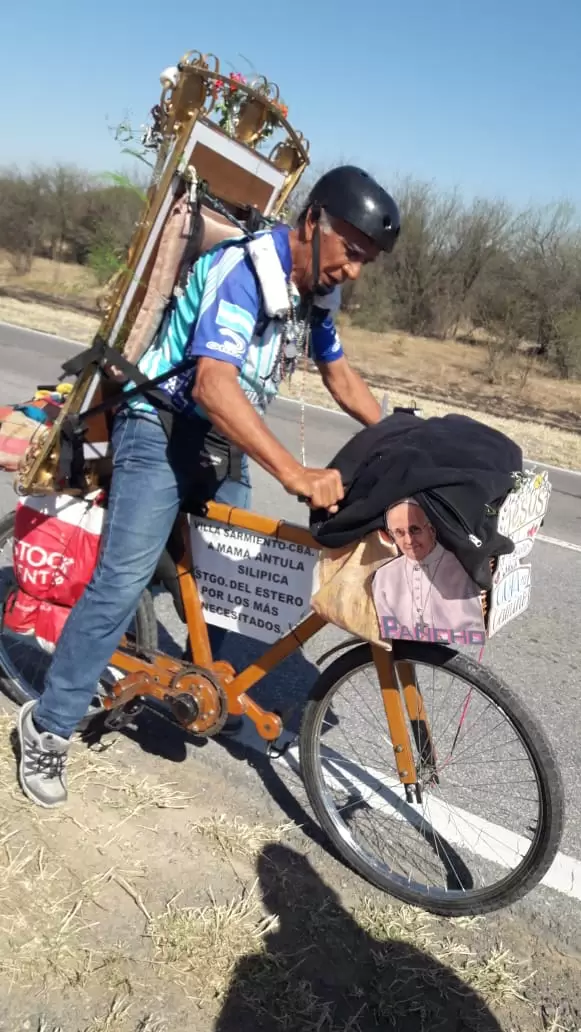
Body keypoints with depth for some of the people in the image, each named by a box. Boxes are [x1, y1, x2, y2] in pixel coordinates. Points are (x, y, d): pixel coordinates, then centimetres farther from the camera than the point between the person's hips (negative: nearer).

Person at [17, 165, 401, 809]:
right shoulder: (244, 271, -25)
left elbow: (340, 377, 16)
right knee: (123, 580, -14)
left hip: (223, 438, 8)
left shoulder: (313, 290, 4)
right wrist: (296, 476, -45)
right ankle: (48, 726, -1)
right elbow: (214, 385, -38)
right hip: (162, 427, -8)